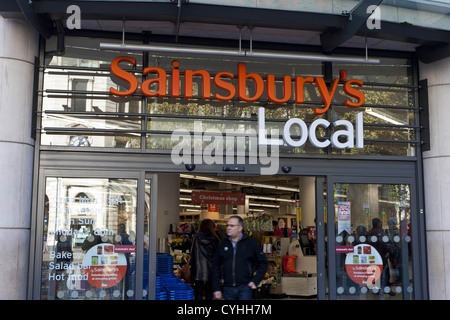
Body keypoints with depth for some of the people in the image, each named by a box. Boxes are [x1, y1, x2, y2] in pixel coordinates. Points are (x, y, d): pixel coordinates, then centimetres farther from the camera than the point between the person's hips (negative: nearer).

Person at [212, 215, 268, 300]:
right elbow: (216, 267, 10)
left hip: (244, 288, -3)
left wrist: (255, 281, -4)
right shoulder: (223, 244, 7)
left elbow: (263, 263, 4)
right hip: (228, 289, 3)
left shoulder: (251, 243, 0)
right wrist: (216, 289, 5)